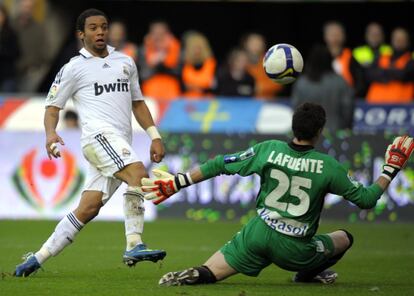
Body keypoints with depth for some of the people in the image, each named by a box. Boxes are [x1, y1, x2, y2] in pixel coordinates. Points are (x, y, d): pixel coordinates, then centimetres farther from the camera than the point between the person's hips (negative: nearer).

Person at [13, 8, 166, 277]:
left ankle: (38, 258, 4)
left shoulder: (125, 62, 22)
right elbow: (53, 105, 7)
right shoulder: (74, 68, 6)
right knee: (138, 173, -30)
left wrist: (154, 136, 18)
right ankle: (134, 246, -32)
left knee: (87, 210, -3)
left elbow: (137, 102, 28)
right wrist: (50, 133, -12)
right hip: (99, 135, -5)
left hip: (120, 144, 6)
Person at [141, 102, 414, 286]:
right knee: (345, 238, 21)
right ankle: (309, 273, 15)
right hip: (295, 249, -1)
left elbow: (220, 165, 1)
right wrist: (390, 171, 14)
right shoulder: (327, 166, -9)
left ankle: (194, 276, -28)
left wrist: (178, 182, 10)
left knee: (207, 274, 3)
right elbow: (365, 199, -1)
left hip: (257, 234, 1)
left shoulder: (268, 150, -3)